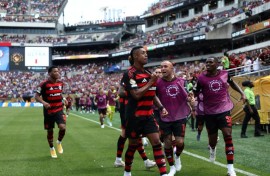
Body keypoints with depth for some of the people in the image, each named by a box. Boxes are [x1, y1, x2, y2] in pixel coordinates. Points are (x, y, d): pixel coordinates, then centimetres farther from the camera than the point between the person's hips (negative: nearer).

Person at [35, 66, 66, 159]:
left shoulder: (60, 83, 3)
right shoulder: (44, 84, -14)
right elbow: (36, 96, -13)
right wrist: (44, 102, -29)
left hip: (59, 110, 3)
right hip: (48, 111, -2)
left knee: (62, 127, -19)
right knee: (50, 131, 9)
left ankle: (59, 142, 11)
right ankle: (52, 149, 30)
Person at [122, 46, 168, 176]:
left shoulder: (148, 73, 11)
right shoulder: (130, 74, -14)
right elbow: (136, 95, -24)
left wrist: (161, 107, 8)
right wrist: (151, 82, -17)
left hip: (148, 115, 6)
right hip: (135, 116, -6)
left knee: (156, 142, -4)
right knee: (133, 145, 7)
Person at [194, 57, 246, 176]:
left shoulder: (224, 74, -3)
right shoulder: (201, 78, -8)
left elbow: (232, 83, 18)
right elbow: (196, 93, 2)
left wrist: (242, 93, 10)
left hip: (224, 109, 0)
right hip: (209, 112, 0)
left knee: (227, 135, -14)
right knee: (212, 138, 10)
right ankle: (212, 149, 52)